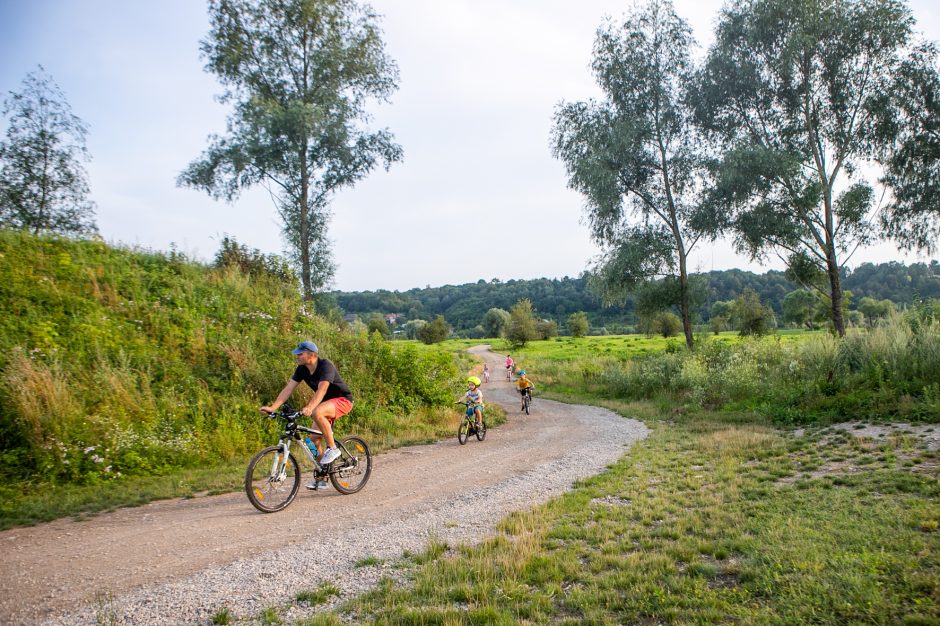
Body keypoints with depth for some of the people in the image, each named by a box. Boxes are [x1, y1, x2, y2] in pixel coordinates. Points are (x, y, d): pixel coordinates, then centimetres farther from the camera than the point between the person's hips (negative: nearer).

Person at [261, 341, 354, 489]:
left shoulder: (325, 366, -26)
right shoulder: (302, 369, -4)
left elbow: (322, 389, -40)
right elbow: (288, 388, -11)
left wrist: (309, 407, -55)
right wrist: (272, 407, -23)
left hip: (343, 400, -8)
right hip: (326, 402, 8)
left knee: (317, 412, -36)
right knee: (314, 439, 0)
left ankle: (332, 448, -19)